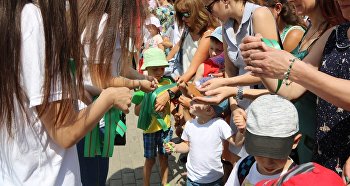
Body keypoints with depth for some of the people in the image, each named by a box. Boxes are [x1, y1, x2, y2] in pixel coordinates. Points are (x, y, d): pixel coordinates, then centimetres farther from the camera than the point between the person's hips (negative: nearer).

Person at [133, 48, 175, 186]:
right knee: (150, 159, 9)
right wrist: (146, 100, -24)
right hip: (150, 128, -2)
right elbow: (137, 111, -10)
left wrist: (166, 101, -18)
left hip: (165, 127, 2)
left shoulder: (167, 83, -3)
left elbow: (170, 108, 3)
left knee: (163, 157, 15)